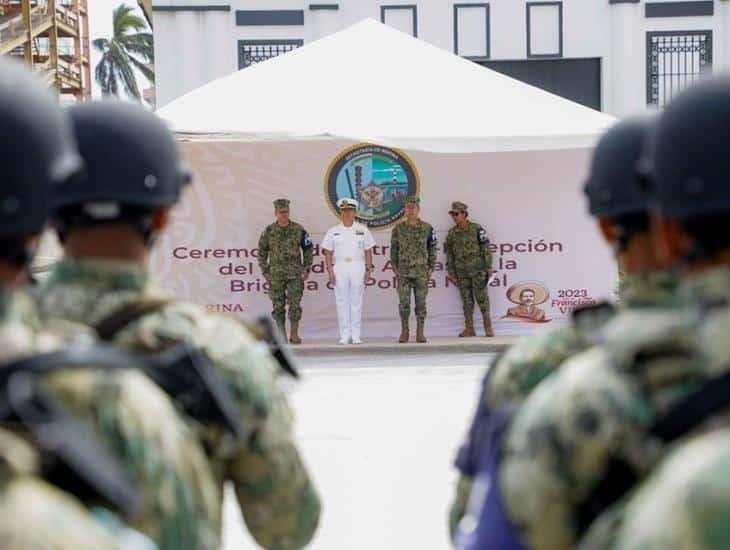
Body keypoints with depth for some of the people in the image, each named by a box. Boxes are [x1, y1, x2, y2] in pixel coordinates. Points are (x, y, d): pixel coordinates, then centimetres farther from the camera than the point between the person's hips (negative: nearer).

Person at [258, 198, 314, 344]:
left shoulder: (298, 230, -1)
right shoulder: (269, 232, -1)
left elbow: (308, 249, 7)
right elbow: (262, 252, 8)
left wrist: (306, 269, 0)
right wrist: (265, 273, 2)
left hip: (295, 274, -1)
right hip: (276, 274, 1)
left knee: (295, 305, -7)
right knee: (278, 306, 3)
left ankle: (294, 335, 0)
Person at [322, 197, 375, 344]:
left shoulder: (362, 230, 7)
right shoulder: (333, 231, 6)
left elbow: (368, 252, 8)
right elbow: (328, 253, 5)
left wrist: (368, 269, -1)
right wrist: (330, 270, -4)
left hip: (358, 267, 0)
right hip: (340, 267, 0)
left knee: (356, 301, 1)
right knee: (342, 301, 1)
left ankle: (356, 335, 5)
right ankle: (345, 335, 5)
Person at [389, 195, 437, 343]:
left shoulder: (427, 228, 0)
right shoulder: (398, 228, 0)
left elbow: (432, 249, 4)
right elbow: (394, 250, 5)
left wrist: (430, 269, -2)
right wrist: (395, 270, -3)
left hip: (421, 271, 0)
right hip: (404, 271, 0)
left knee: (420, 303, 0)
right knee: (404, 302, -3)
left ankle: (420, 333, 6)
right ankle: (404, 332, 8)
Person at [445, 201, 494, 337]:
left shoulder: (477, 229, -8)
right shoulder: (452, 233, 4)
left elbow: (486, 249, -6)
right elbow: (449, 253, 8)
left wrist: (489, 267, -9)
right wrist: (451, 272, 5)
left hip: (478, 270, -4)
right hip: (462, 272, 4)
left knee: (482, 298, -4)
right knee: (467, 300, 5)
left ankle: (488, 327, 4)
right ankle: (469, 329, 9)